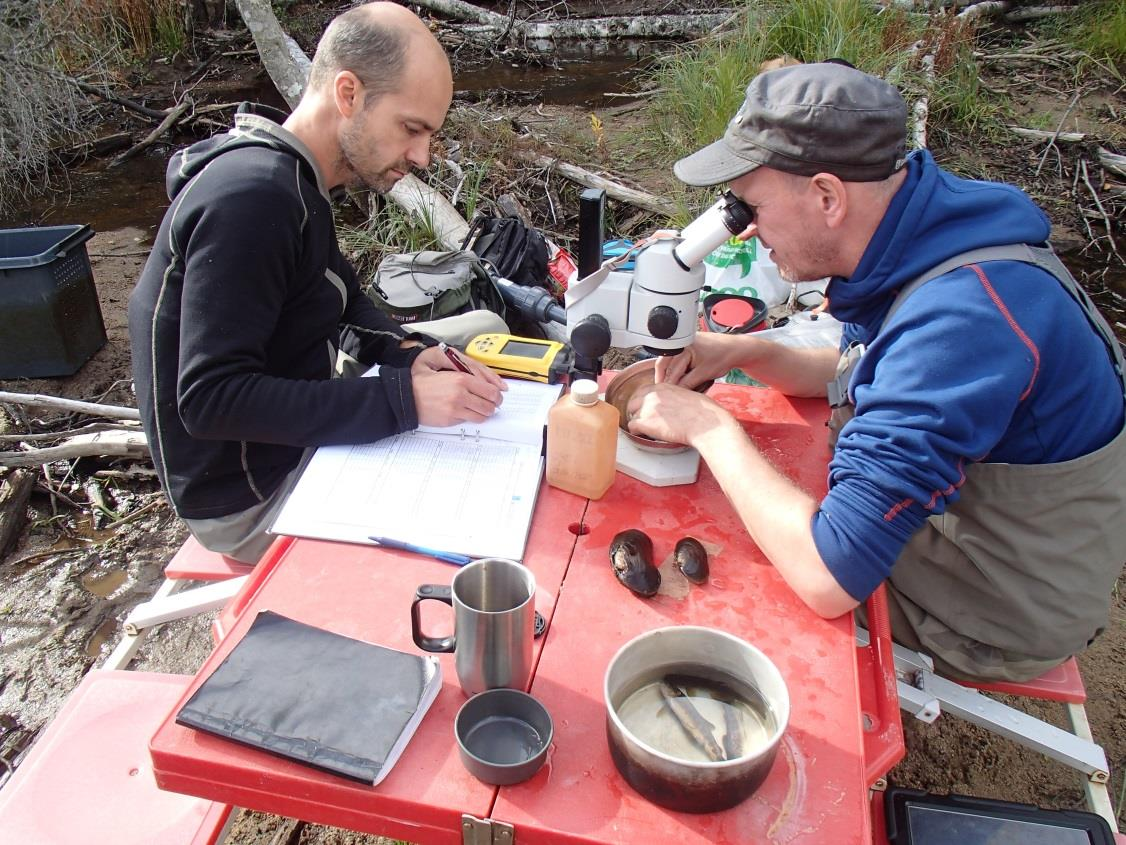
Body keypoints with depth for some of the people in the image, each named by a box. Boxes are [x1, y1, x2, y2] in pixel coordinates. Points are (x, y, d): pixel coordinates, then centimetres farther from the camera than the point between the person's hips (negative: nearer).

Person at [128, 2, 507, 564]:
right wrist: (403, 399, -33)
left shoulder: (294, 179, 2)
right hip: (250, 495, -9)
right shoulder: (251, 198, -28)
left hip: (295, 439, 9)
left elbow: (343, 301, 13)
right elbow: (211, 398, -31)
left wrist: (407, 353, -8)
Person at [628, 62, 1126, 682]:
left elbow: (829, 576, -40)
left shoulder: (960, 316, -38)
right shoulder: (923, 240, -8)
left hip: (997, 616, -8)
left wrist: (711, 427, -27)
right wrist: (745, 352, -7)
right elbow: (859, 374, 11)